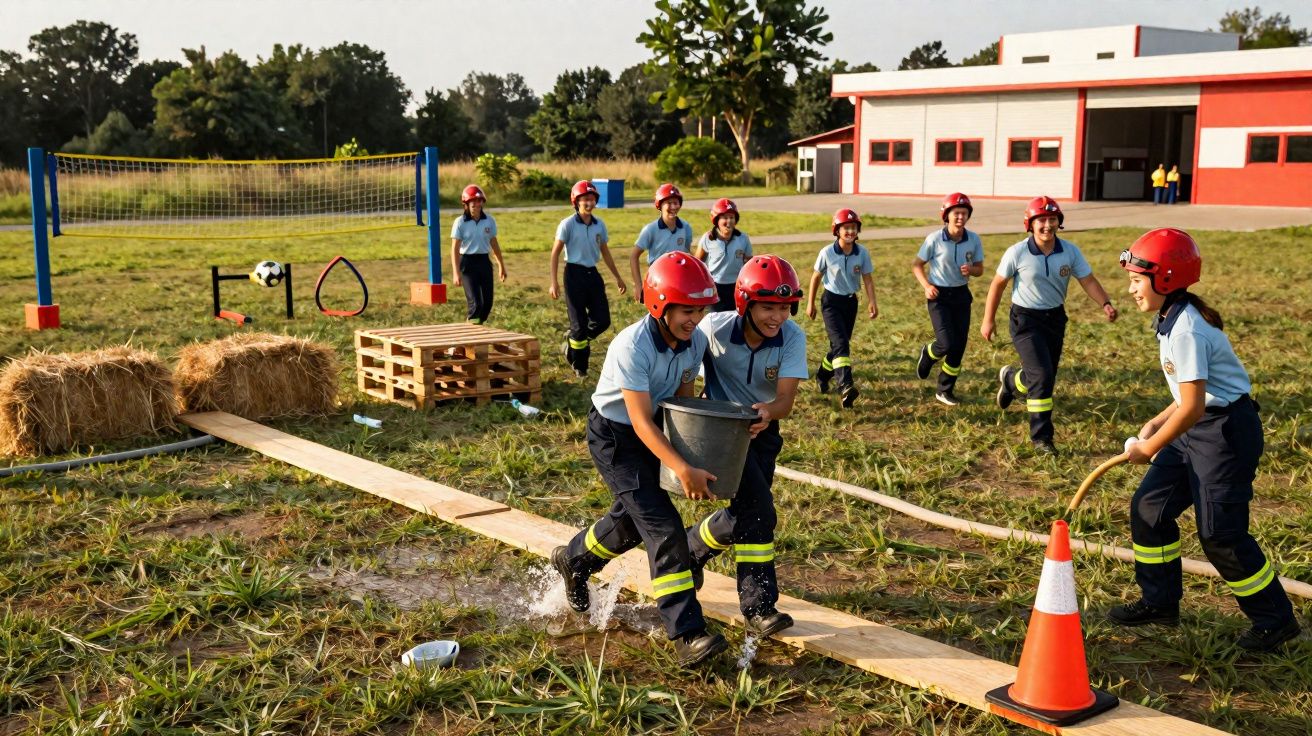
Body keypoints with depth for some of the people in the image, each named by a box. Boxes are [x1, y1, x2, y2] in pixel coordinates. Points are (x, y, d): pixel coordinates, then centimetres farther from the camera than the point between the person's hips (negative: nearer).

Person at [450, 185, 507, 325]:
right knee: (475, 302, -9)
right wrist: (456, 273, -16)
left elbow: (494, 244, 14)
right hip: (467, 262, -4)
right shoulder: (460, 223, -8)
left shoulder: (489, 221, 3)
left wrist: (501, 265, 19)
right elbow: (455, 249, -9)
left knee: (487, 302, 5)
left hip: (484, 262, 4)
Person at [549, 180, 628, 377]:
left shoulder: (599, 224, 6)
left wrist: (618, 277, 20)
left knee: (602, 321, 2)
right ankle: (579, 366, 17)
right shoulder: (568, 224, -9)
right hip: (575, 274, -5)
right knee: (579, 323, 0)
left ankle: (574, 339, 29)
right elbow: (555, 253, -7)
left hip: (593, 274, 5)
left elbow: (605, 252, 17)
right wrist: (554, 282, -14)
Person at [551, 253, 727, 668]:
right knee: (662, 527, -16)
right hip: (614, 435, -7)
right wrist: (683, 470, -42)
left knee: (632, 518, 22)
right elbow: (642, 421, -33)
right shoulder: (632, 348, -32)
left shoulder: (695, 342, -10)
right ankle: (687, 633, -14)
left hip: (652, 433, 8)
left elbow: (683, 398, 4)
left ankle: (574, 559, 51)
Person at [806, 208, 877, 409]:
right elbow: (816, 277, -1)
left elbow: (867, 279, 0)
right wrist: (810, 303, 5)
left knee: (840, 344, 13)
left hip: (851, 301, 4)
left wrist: (872, 302, -13)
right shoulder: (827, 253, -13)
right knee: (841, 343, -19)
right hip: (831, 301, -4)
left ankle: (823, 375, 38)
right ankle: (846, 386, -30)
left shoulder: (862, 253, -7)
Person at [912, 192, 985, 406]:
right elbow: (916, 265, -2)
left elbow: (980, 269, 6)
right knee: (948, 344, -15)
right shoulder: (935, 239, -14)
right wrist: (926, 286, -17)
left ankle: (945, 390, 21)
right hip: (939, 295, -4)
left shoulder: (974, 240, -4)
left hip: (961, 295, 4)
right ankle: (928, 353, 22)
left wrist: (971, 270, -17)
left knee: (959, 346, 5)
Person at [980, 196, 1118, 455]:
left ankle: (1011, 379, 47)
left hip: (1055, 318, 5)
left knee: (1046, 376, 15)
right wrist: (988, 320, -2)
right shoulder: (1017, 253, -15)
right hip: (1026, 320, -5)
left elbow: (1088, 281, -4)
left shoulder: (1070, 251, -7)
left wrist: (1105, 304, -23)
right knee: (1042, 375, -17)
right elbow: (998, 284, -5)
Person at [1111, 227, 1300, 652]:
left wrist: (1149, 449, -13)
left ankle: (1275, 620, 13)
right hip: (1196, 429, 10)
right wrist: (1156, 425, 11)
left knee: (1220, 533, -4)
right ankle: (1160, 602, 23)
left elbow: (1192, 407, -24)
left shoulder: (1186, 331, -23)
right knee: (1149, 508, 10)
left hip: (1226, 430, -10)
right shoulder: (1172, 321, 8)